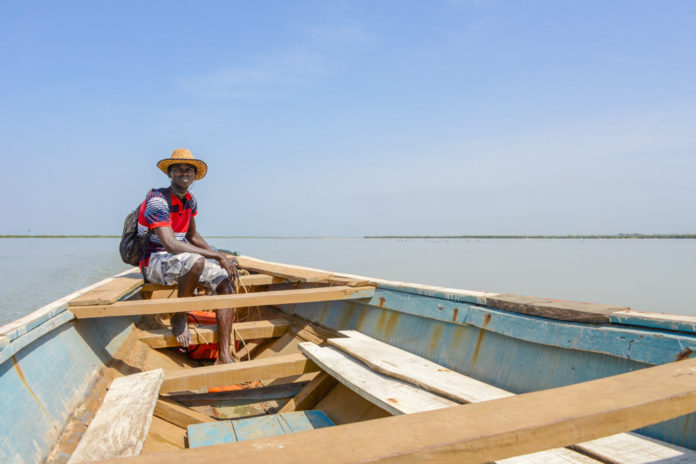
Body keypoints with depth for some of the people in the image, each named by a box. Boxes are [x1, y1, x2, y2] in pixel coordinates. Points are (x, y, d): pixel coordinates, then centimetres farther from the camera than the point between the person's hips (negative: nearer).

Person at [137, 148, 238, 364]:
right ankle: (178, 318, -12)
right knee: (195, 261, -39)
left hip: (182, 262, 8)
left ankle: (224, 357, -19)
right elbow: (171, 244, -31)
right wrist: (218, 257, -30)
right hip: (154, 263, -8)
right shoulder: (158, 200, -19)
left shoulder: (190, 200, 7)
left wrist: (221, 257, 5)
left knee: (226, 280, -14)